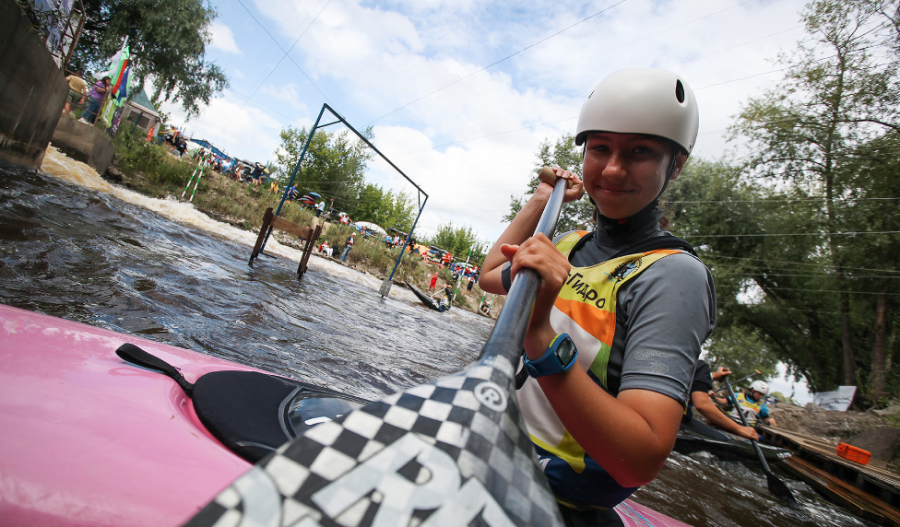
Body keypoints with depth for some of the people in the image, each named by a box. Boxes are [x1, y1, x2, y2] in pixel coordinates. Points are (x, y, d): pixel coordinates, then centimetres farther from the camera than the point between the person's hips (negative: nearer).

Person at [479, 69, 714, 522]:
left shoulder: (672, 274, -18)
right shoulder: (571, 245, 4)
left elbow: (642, 462, -27)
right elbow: (490, 276, 23)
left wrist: (541, 337, -40)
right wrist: (541, 200, 17)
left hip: (556, 501, -6)